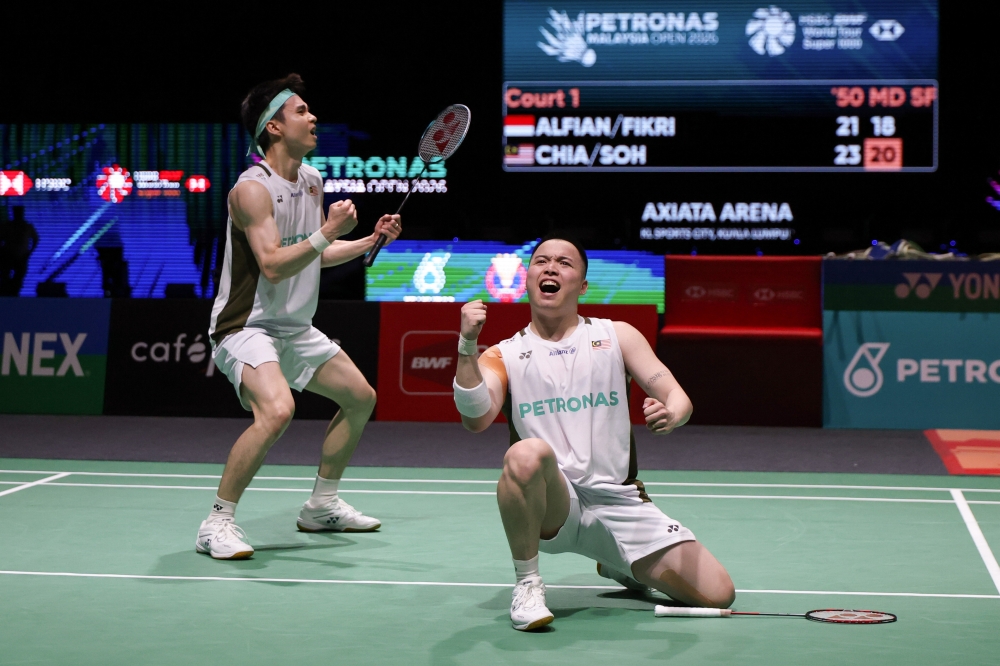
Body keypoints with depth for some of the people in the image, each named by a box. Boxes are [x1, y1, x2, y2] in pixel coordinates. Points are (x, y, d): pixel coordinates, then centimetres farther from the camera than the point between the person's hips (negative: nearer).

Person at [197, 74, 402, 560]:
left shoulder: (311, 180, 8)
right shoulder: (253, 188, -20)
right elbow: (273, 265, -29)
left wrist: (371, 240, 11)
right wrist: (328, 232, -30)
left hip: (295, 328, 10)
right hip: (247, 326, -10)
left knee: (361, 397, 16)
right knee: (276, 410, -33)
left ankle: (321, 506, 29)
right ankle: (217, 523, -20)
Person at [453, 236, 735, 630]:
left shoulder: (617, 336, 11)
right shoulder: (504, 355, 7)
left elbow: (675, 396, 1)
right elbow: (475, 419, -11)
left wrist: (670, 415, -23)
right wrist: (467, 346, -23)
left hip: (619, 503, 3)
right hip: (551, 506, -3)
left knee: (717, 594, -8)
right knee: (528, 453, -38)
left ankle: (617, 566, 22)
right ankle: (527, 584, -17)